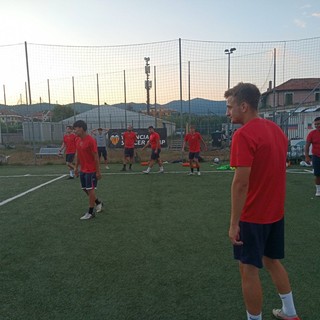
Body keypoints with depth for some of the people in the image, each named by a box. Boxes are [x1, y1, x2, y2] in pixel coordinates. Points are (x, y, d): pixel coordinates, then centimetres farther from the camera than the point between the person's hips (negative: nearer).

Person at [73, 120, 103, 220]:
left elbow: (96, 157, -17)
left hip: (91, 170, -8)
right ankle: (98, 203, 36)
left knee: (90, 190, 0)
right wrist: (76, 167, 16)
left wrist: (98, 171, -16)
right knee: (85, 189, 15)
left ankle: (90, 212, 12)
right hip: (82, 170, 8)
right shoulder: (77, 140, 5)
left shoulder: (91, 140, -19)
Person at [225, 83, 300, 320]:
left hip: (253, 216, -9)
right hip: (275, 212, 9)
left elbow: (241, 182, -24)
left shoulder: (244, 134, -20)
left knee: (249, 270, 7)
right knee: (272, 261, 24)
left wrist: (234, 223, -18)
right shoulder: (276, 129, 6)